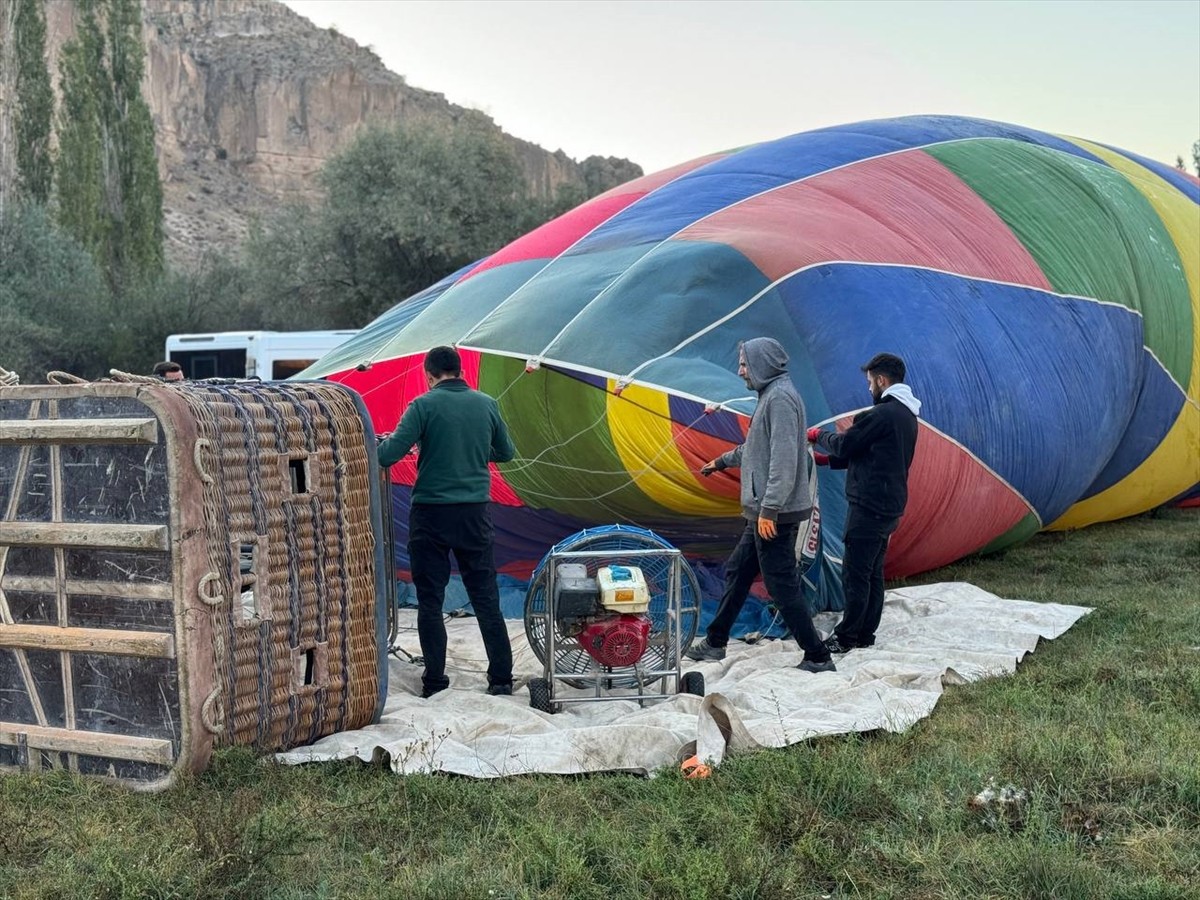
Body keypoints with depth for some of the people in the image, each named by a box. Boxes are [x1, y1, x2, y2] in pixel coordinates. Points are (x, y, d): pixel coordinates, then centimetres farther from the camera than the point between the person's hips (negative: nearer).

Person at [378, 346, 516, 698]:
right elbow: (506, 453, 17)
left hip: (430, 514, -3)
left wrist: (377, 446, 7)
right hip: (475, 513, 3)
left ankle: (434, 681, 9)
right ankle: (501, 678, 11)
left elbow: (389, 454, -14)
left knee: (430, 600, 6)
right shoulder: (486, 405, 4)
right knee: (485, 597, 9)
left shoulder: (424, 405, -8)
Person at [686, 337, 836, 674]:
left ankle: (818, 658, 1)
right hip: (765, 513, 11)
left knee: (782, 586, -6)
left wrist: (769, 509, -25)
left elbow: (784, 458, -24)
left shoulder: (780, 398, -16)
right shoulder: (771, 396, 16)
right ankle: (715, 643, 28)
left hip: (775, 515, -11)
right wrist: (722, 461, 45)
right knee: (736, 571, 17)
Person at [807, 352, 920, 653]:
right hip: (891, 507, 10)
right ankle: (865, 634, 21)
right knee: (873, 573, 14)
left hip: (869, 506, -10)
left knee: (855, 574, -4)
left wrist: (819, 435, 8)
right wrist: (826, 459, 20)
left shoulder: (882, 414, -18)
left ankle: (845, 637, 2)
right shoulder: (907, 415, 15)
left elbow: (844, 445, -13)